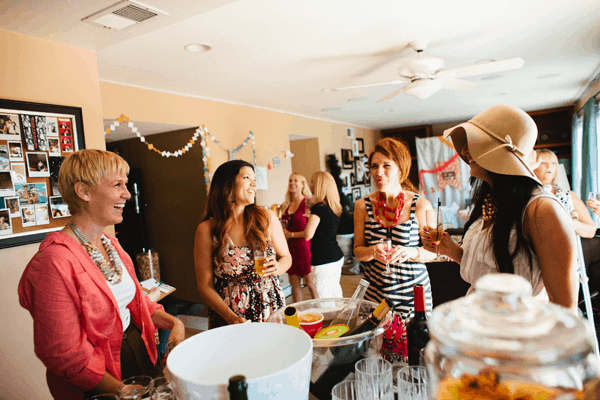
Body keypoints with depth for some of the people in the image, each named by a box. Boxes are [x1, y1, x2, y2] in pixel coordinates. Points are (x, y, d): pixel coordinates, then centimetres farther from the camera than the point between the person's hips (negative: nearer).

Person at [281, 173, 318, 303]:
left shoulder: (308, 203, -7)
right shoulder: (285, 206, 10)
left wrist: (291, 234, -10)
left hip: (304, 246, -5)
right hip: (290, 247, 5)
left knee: (310, 282, -1)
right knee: (294, 283, 10)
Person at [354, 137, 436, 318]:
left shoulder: (421, 205, -8)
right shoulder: (362, 206, -2)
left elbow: (431, 252, -2)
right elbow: (358, 250, 2)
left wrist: (410, 252, -21)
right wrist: (372, 251, -18)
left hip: (412, 291, -1)